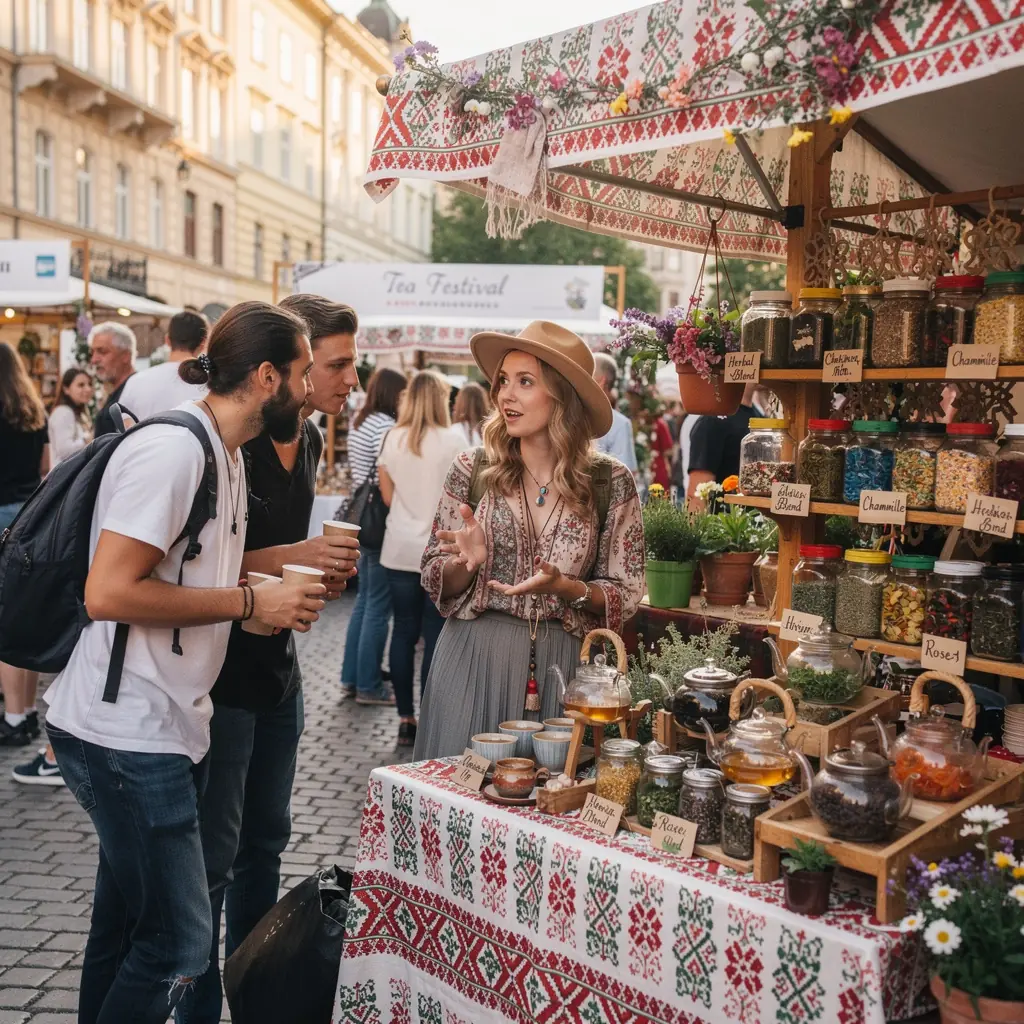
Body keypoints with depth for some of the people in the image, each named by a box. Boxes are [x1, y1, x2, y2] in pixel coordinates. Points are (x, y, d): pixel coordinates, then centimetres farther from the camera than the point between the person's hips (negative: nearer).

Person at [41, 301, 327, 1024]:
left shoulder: (225, 454, 14)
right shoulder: (173, 449, -17)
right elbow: (109, 592, -22)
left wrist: (284, 591, 9)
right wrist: (252, 600, -16)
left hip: (165, 726, 10)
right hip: (126, 737, -10)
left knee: (128, 924, 19)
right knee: (180, 943, -4)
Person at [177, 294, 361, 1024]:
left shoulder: (309, 441, 7)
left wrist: (324, 570, 2)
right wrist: (287, 559, -23)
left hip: (278, 670, 8)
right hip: (220, 674, -8)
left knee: (266, 843, 18)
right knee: (213, 859, 2)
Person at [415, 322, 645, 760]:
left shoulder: (610, 481, -3)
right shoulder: (471, 470, -1)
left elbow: (626, 594, 2)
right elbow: (437, 584, 4)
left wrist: (567, 587, -16)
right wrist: (466, 562, -16)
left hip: (562, 667, 0)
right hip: (474, 659, 1)